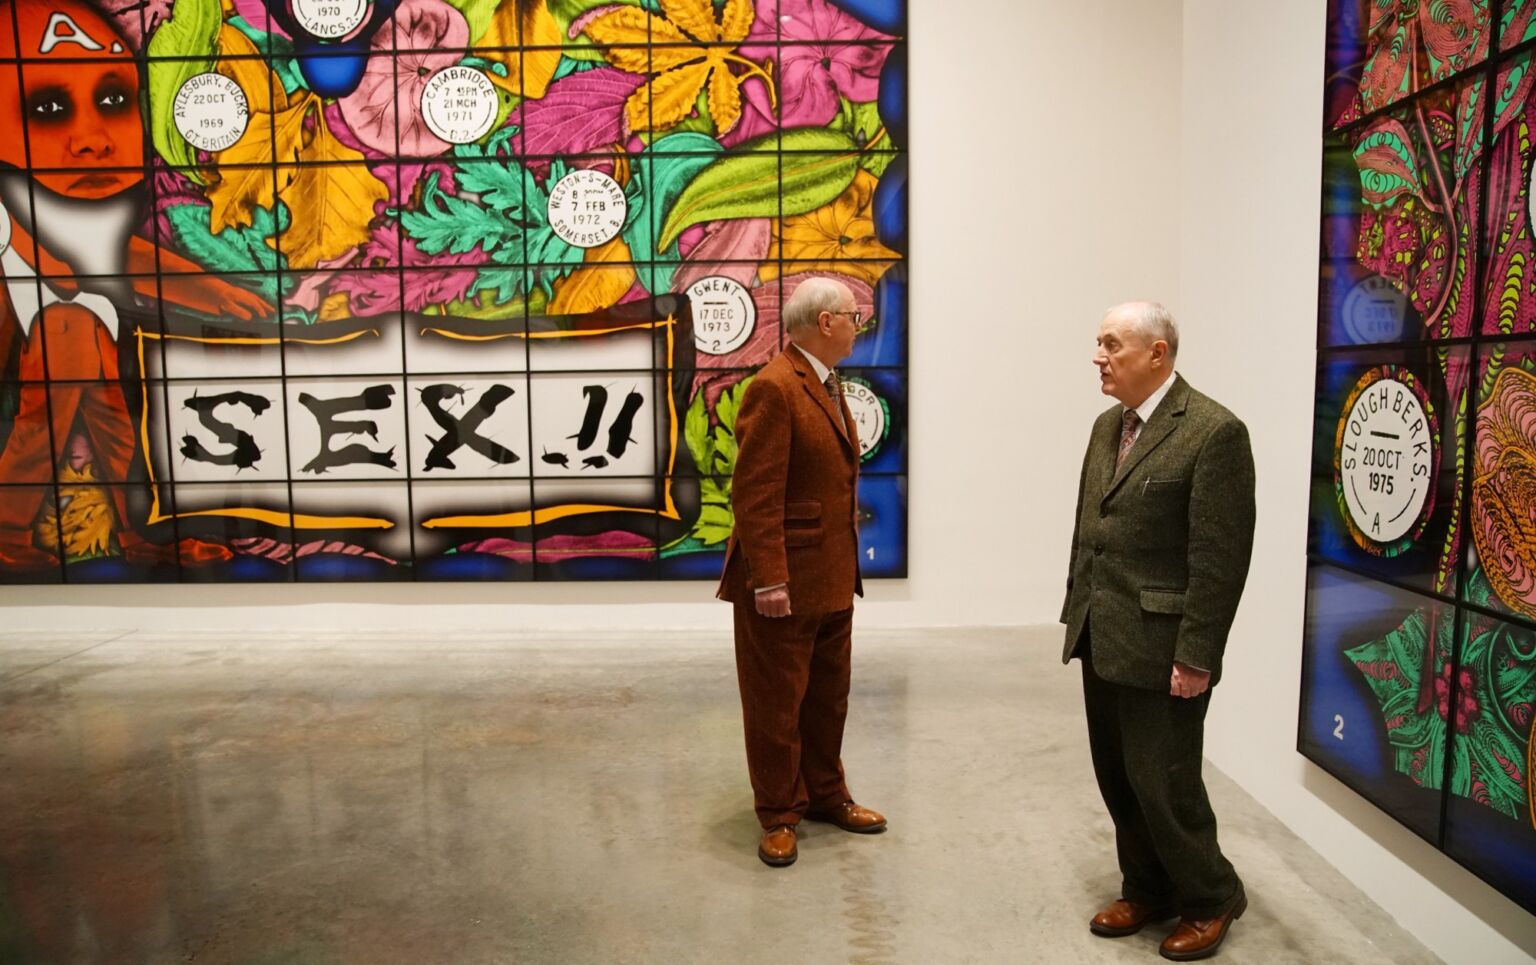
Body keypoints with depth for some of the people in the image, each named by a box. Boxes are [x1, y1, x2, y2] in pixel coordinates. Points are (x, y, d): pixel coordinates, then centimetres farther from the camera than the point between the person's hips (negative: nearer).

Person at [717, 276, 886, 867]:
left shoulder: (827, 386, 14)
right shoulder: (774, 388, -16)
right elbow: (755, 495, -21)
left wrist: (848, 568, 17)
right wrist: (768, 580, -23)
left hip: (833, 580, 9)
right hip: (783, 583, -9)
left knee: (828, 697, 19)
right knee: (777, 704, 7)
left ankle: (825, 795, 36)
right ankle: (778, 815, 23)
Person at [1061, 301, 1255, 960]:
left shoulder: (1214, 431, -14)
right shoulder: (1107, 425, 11)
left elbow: (1220, 557, -16)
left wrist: (1195, 656, -17)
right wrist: (1077, 612, 13)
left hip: (1161, 646, -7)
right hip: (1101, 639, 8)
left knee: (1162, 782, 2)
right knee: (1118, 778, 15)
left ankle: (1211, 899, 27)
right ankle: (1147, 890, 34)